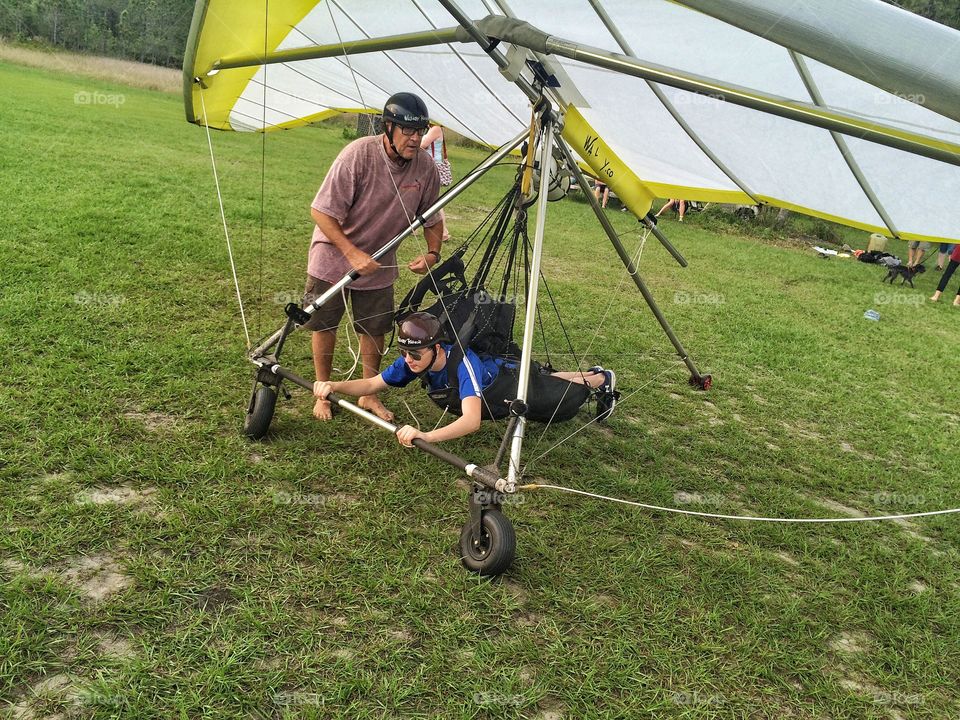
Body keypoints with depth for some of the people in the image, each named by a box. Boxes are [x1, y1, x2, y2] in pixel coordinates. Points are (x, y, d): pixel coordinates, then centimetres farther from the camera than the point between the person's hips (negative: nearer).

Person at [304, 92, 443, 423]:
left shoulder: (425, 166, -13)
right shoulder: (358, 154, -27)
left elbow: (431, 218, 3)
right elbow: (322, 211, -23)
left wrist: (432, 253, -14)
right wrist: (352, 253, -29)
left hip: (379, 263, 3)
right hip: (334, 256, -3)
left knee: (374, 331, 11)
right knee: (324, 326, 8)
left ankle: (369, 395, 30)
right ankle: (323, 394, 28)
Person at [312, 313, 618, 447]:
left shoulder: (462, 362, -49)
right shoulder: (413, 362, -31)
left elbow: (471, 421, -62)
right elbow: (372, 384, -21)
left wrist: (426, 436, -77)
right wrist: (334, 386, -39)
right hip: (493, 371, 7)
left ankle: (600, 379, 52)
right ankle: (588, 374, 63)